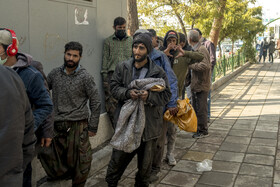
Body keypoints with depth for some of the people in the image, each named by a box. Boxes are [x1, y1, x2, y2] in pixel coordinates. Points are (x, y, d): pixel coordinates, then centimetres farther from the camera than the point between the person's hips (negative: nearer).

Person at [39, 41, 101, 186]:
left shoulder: (85, 77, -3)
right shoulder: (55, 73, 7)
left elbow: (95, 103, -1)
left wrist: (92, 127, -3)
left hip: (77, 125, -3)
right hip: (56, 125, 4)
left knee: (79, 162, -1)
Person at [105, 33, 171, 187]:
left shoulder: (158, 72, -6)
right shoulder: (122, 67, 1)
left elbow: (166, 95, -5)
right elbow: (114, 87, 3)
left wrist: (150, 96, -23)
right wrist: (127, 93, -17)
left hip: (149, 123, -1)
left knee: (145, 160, 16)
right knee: (118, 156, 10)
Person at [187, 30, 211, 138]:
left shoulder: (201, 50, -18)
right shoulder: (195, 50, 14)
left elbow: (204, 66, -30)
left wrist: (190, 65, -22)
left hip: (201, 85, -10)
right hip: (196, 84, 10)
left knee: (201, 109, -1)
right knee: (195, 107, 19)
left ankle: (203, 131, 11)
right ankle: (197, 127, 33)